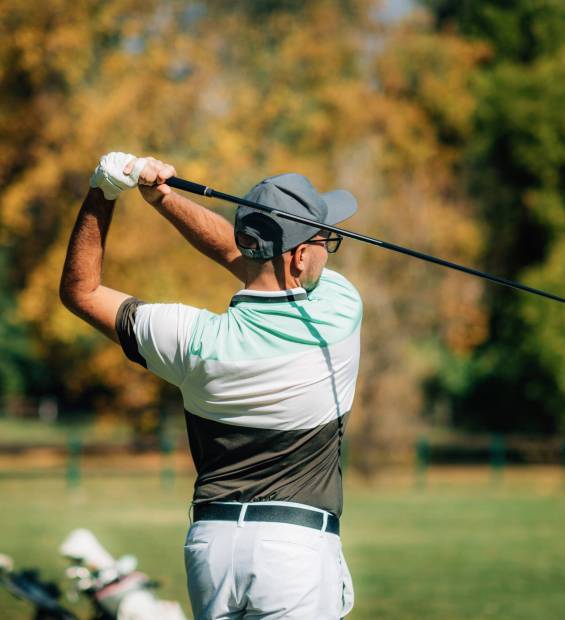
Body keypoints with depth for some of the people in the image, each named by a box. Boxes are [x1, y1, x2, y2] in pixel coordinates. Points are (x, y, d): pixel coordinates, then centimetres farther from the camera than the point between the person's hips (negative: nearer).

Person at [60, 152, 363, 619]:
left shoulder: (197, 341, -5)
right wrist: (163, 197, 4)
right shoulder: (341, 314, -6)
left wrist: (103, 191, 4)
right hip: (297, 546, -2)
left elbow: (81, 290, 8)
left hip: (211, 544, 2)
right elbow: (238, 252, 9)